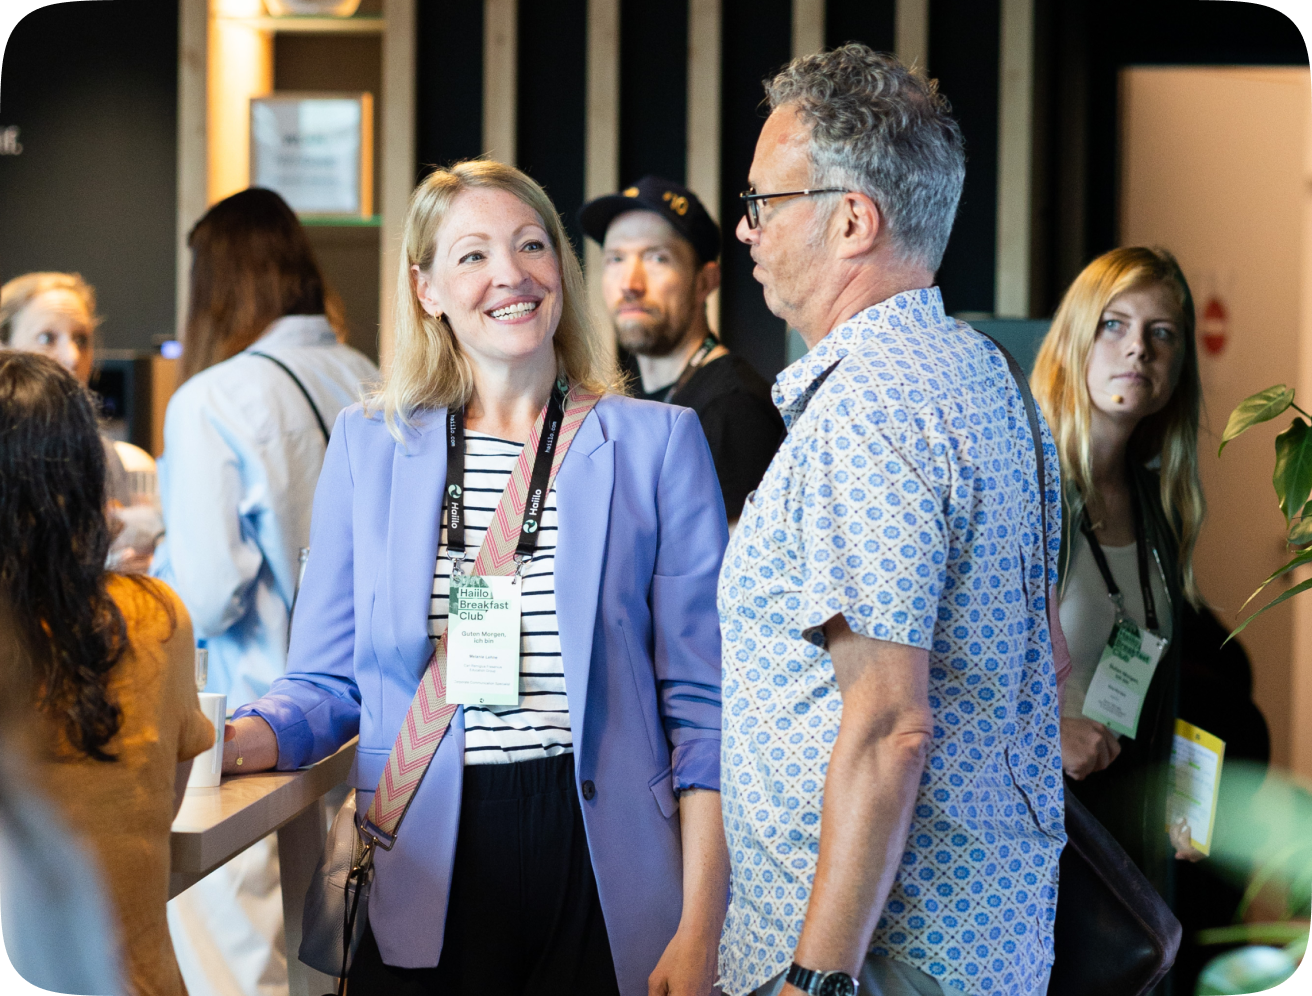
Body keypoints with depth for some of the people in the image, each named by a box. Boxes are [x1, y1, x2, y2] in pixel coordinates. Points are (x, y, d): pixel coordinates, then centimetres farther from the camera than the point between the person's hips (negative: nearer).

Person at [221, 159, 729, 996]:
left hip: (603, 876, -1)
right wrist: (234, 741, -13)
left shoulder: (658, 443, 1)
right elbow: (330, 682, 9)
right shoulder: (368, 445, 7)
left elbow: (701, 706, -1)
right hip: (422, 882, 2)